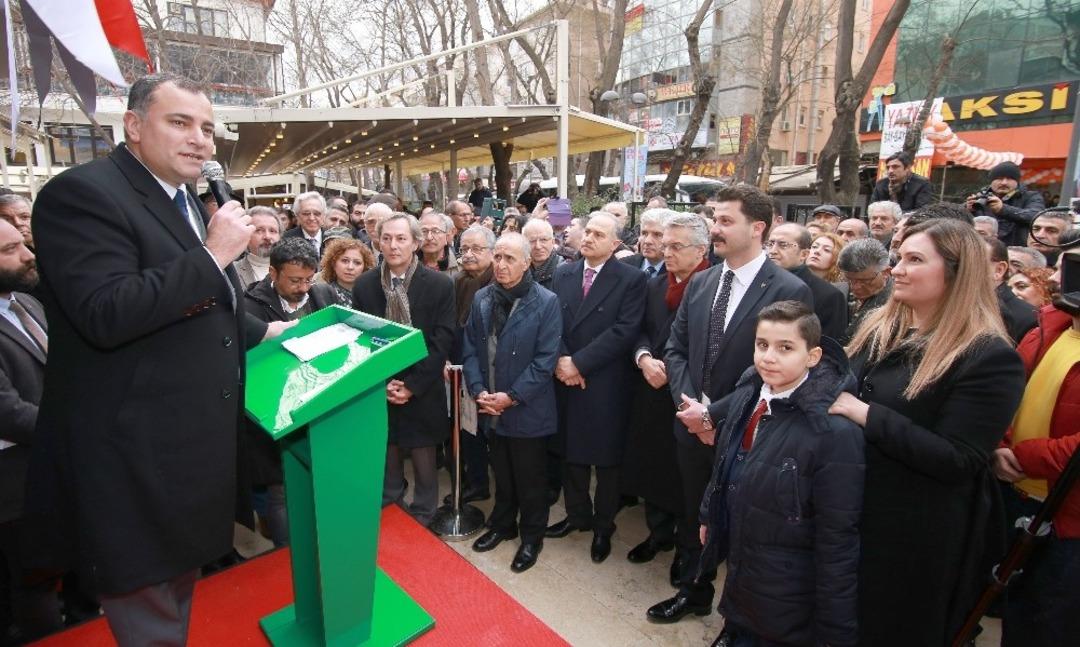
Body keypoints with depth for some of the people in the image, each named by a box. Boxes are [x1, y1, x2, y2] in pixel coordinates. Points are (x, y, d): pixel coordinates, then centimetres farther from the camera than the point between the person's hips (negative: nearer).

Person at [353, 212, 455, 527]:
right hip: (379, 394, 2)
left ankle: (421, 526, 31)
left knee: (425, 469, 11)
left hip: (423, 395, -1)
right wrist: (381, 383, -9)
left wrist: (412, 385, -13)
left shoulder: (440, 285, -6)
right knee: (387, 468, 13)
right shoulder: (364, 285, 1)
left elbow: (441, 343, -9)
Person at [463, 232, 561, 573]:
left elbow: (546, 359, -16)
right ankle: (503, 524, 43)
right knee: (501, 474, 21)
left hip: (528, 410, -4)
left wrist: (512, 397, -18)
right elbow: (470, 350, 4)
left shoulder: (546, 302, -13)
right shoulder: (482, 298, 2)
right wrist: (479, 391, -9)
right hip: (491, 408, 4)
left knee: (530, 479, 12)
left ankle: (532, 536, 33)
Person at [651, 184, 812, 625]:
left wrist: (715, 413, -18)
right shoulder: (700, 283, 3)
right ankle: (693, 591, 46)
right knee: (693, 517, 22)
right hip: (692, 426, 5)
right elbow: (676, 349, 6)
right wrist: (688, 404, -9)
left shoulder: (790, 291, -15)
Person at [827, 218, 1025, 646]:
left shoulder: (990, 357, -17)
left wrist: (866, 414, -26)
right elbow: (845, 391, 14)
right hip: (850, 512, 6)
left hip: (917, 536, -6)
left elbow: (957, 461, -23)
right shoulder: (878, 327, 3)